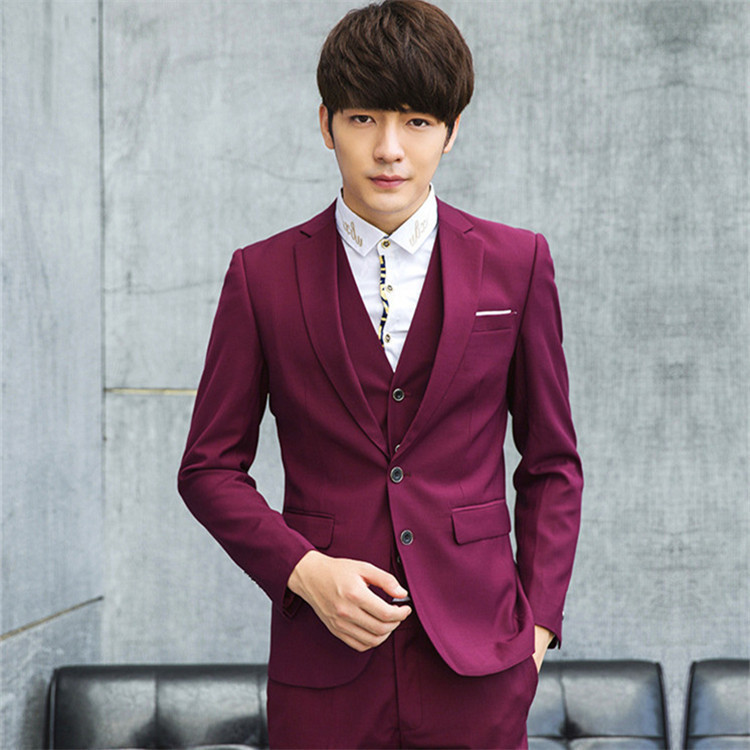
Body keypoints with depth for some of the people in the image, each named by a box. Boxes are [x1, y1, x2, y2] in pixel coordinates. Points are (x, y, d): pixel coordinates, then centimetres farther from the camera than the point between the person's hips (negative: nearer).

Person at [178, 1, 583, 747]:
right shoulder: (263, 275, 2)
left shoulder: (516, 264, 4)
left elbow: (551, 463, 9)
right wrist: (303, 570, -9)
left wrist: (537, 621, 1)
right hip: (323, 665, 0)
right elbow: (210, 467, 5)